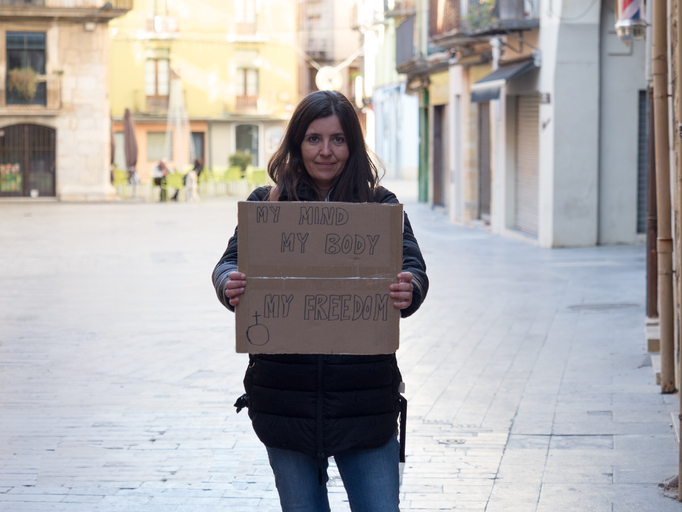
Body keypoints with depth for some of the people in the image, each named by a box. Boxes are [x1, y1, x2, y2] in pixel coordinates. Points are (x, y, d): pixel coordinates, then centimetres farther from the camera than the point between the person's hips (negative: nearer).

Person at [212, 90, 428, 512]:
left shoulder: (381, 206, 4)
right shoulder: (265, 205, 6)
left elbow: (413, 268, -8)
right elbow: (232, 262, -5)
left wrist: (410, 291, -32)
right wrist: (230, 285, -29)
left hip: (365, 398, -1)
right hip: (285, 398, 1)